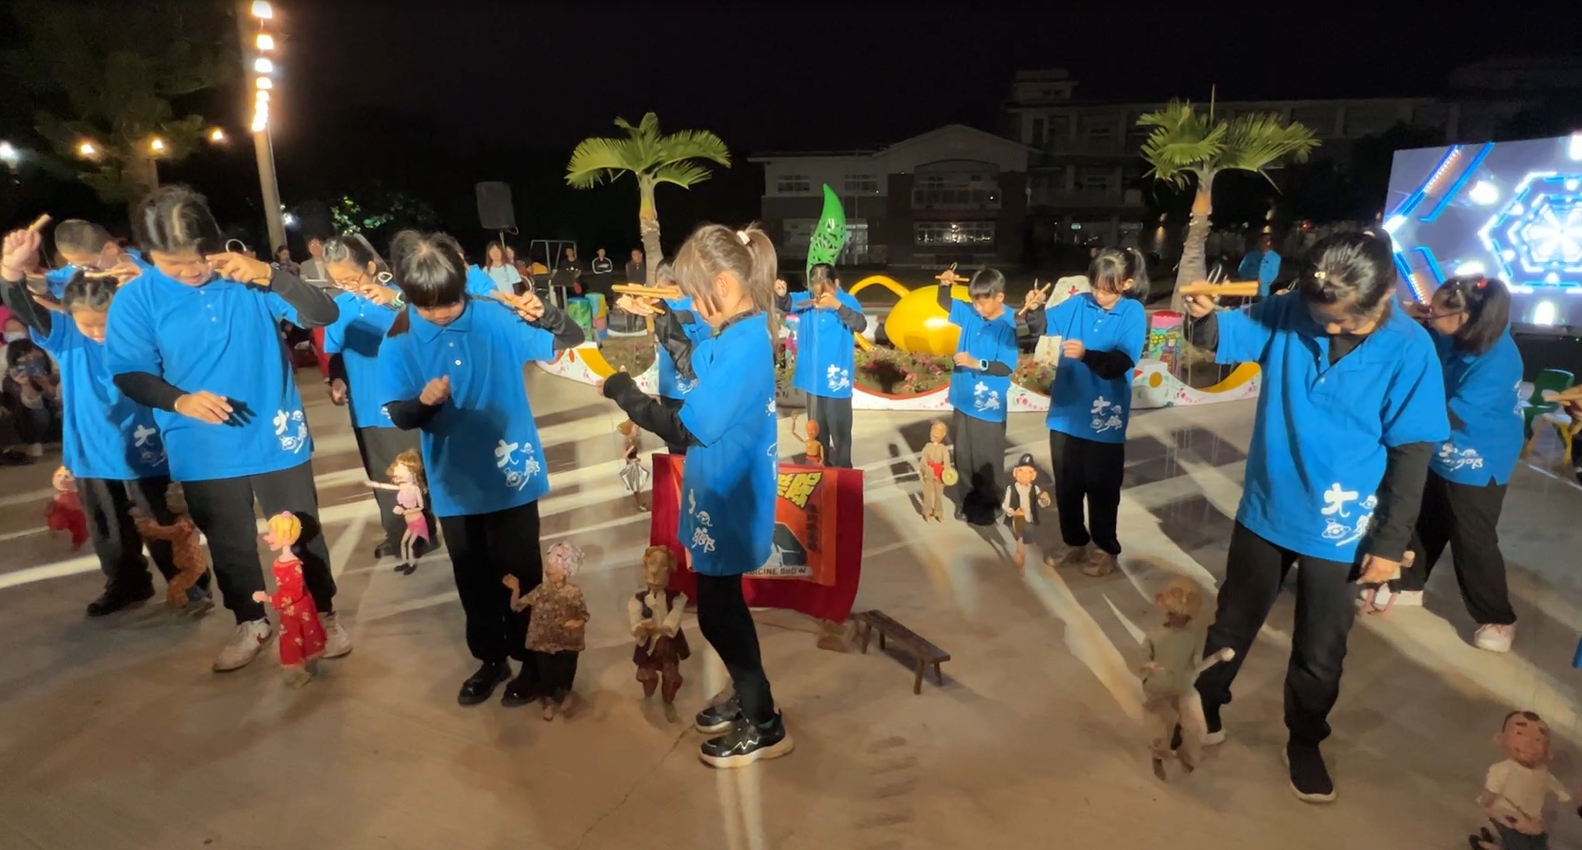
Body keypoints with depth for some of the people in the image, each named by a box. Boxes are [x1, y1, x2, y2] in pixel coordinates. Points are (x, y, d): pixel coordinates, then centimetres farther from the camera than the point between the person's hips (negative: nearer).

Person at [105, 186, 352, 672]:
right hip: (204, 450, 1)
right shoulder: (135, 299, -8)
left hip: (274, 437, -1)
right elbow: (129, 375, -5)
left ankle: (323, 615, 30)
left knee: (304, 533, 10)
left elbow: (323, 314, -15)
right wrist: (179, 400, -24)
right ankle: (251, 622, 38)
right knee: (229, 545, 18)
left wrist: (268, 276, -31)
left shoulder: (244, 274, -8)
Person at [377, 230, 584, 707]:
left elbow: (570, 343, -9)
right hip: (454, 481, 3)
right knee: (472, 577, 17)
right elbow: (398, 416, -3)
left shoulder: (496, 318, -11)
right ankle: (491, 658, 37)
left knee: (520, 571, 9)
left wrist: (544, 315, -29)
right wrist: (423, 402, -25)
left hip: (511, 472, -2)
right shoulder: (400, 342, -6)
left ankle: (531, 659, 28)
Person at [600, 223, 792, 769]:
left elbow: (688, 429, -28)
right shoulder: (742, 334, 3)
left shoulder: (743, 346, -27)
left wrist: (624, 392, -17)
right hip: (723, 497, 10)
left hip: (729, 504, -10)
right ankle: (749, 700, 40)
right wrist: (659, 320, 12)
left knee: (717, 612, 5)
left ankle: (765, 726, 20)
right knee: (723, 604, 22)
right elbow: (698, 368, 22)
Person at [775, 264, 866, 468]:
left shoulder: (848, 301, -14)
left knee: (839, 429, 7)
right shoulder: (806, 299, -2)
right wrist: (780, 294, -18)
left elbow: (861, 325, -29)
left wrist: (838, 305, -44)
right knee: (816, 428, 19)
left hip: (836, 380, -5)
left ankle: (843, 470, 22)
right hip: (813, 377, 5)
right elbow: (784, 305, 7)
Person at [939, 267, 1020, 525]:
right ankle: (967, 500, 32)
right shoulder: (970, 313, 0)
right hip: (963, 401, 6)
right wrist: (945, 285, -7)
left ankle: (989, 505, 25)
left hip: (989, 407, -6)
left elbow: (1006, 367, -20)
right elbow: (944, 303, 12)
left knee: (987, 462, 9)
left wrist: (977, 364, -30)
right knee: (963, 457, 17)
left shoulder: (1008, 326, -17)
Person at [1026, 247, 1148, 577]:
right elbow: (1044, 327, 4)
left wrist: (1087, 355, -38)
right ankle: (1075, 544, 33)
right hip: (1065, 414, 4)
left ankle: (1105, 549, 29)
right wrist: (1035, 310, -18)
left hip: (1104, 420, -4)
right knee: (1066, 486, 15)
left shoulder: (1133, 314, -9)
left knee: (1101, 488, 10)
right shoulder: (1078, 303, 1)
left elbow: (1121, 362, -21)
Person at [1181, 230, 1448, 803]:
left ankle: (1304, 743, 40)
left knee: (1319, 651, 16)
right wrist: (1203, 316, -31)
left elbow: (1412, 454, -11)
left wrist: (1391, 542, -9)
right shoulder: (1290, 313, -11)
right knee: (1233, 621, 20)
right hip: (1266, 509, 2)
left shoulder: (1409, 351, -16)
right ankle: (1204, 703, 42)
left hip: (1339, 530, -1)